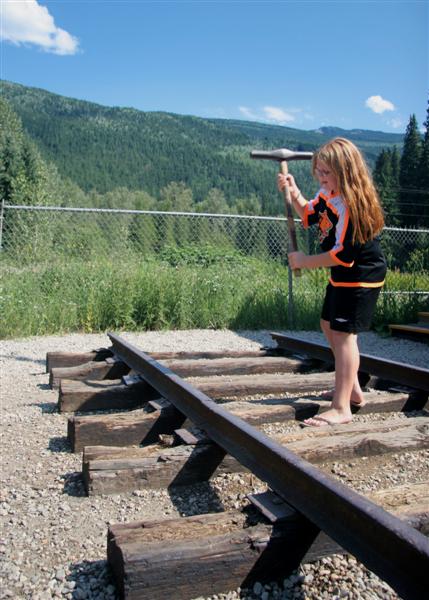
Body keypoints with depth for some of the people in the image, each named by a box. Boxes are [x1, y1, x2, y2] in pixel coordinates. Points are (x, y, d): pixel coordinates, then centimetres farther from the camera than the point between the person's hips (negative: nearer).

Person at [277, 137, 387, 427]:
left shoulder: (352, 204, -27)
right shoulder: (329, 192, 1)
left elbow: (343, 254, -28)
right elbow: (310, 215, 18)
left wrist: (305, 261, -17)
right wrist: (294, 193, 1)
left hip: (361, 278, -11)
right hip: (343, 275, 11)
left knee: (343, 335, -12)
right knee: (329, 326, 19)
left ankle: (341, 409, -6)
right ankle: (352, 390, 32)